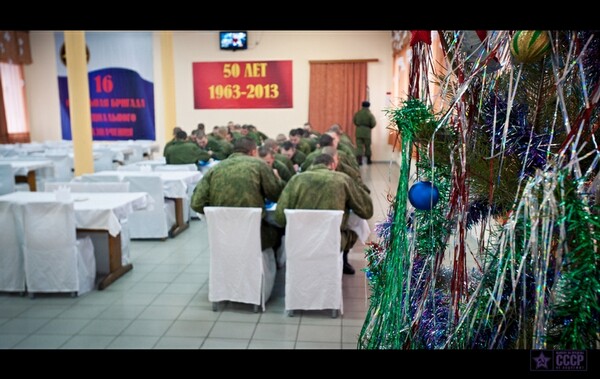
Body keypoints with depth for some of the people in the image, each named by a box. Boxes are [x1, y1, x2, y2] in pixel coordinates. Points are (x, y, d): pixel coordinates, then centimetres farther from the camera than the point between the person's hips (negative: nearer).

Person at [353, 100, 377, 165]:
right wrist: (369, 127, 10)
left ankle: (359, 160, -11)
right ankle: (368, 160, 21)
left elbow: (354, 121, 8)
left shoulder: (357, 113, 0)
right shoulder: (370, 114, -7)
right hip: (367, 131, -1)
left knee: (359, 146, 0)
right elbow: (373, 124, -10)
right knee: (367, 146, 12)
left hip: (358, 131, 1)